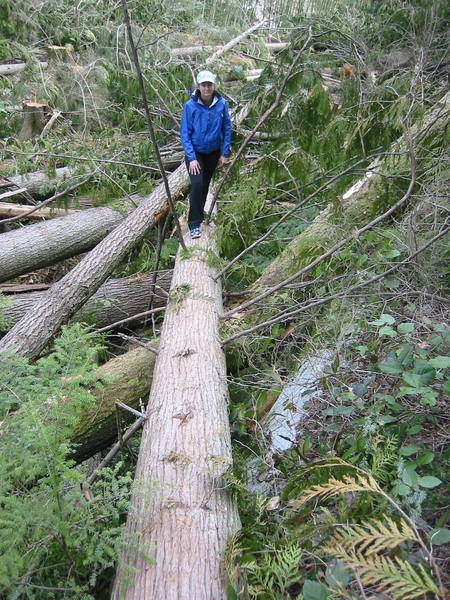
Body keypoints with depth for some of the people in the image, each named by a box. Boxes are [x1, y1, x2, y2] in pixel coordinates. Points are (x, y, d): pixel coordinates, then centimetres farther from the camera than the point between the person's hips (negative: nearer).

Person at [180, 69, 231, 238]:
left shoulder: (221, 104, -11)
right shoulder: (190, 106, -18)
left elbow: (227, 129, -1)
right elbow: (184, 133, -15)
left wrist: (224, 154, -2)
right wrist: (191, 158, -20)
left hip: (213, 152, 3)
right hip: (195, 152, -3)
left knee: (205, 184, 15)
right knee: (197, 183, -18)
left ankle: (199, 213, 35)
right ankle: (194, 224, -10)